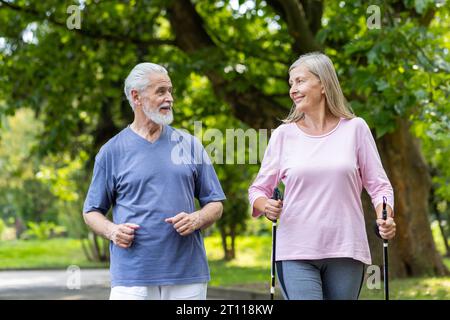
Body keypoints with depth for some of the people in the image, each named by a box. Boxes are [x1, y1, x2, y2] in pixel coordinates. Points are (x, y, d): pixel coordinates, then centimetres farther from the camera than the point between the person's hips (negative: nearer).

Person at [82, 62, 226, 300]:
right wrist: (112, 231, -10)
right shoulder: (112, 151, 6)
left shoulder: (189, 145, 10)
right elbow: (92, 211, 11)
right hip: (132, 277, -2)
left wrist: (195, 220, -9)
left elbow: (215, 204, 12)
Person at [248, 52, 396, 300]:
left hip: (346, 251, 1)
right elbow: (258, 189, 12)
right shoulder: (283, 134, 6)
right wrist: (265, 205, -11)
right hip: (296, 253, -1)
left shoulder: (355, 128, 5)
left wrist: (386, 218, -11)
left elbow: (378, 185, 8)